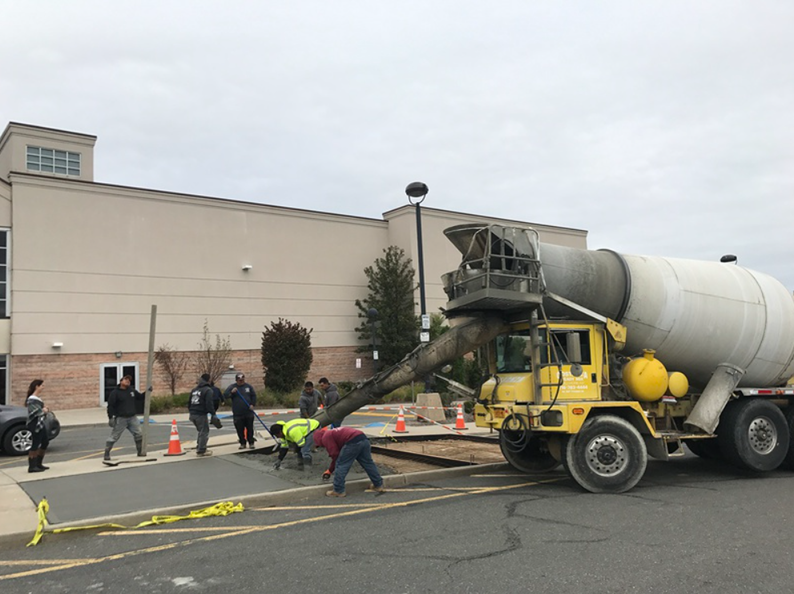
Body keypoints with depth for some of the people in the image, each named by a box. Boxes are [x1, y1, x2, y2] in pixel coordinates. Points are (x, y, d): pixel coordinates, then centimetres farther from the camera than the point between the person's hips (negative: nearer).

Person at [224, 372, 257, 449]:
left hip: (249, 413, 1)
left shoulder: (248, 386, 7)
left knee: (250, 428, 4)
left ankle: (251, 443, 13)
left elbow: (253, 395, 11)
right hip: (237, 414, -1)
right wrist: (231, 392, -26)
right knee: (240, 430, 1)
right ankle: (242, 444, 14)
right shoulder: (231, 387, 2)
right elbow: (225, 395, -8)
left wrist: (252, 404, -3)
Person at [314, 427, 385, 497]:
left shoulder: (325, 438, 9)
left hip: (353, 442, -10)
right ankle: (379, 485, 33)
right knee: (368, 463, 22)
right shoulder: (332, 433, 37)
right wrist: (329, 470, 44)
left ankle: (338, 491, 9)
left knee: (341, 465, 4)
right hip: (364, 438, 10)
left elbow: (335, 454, 3)